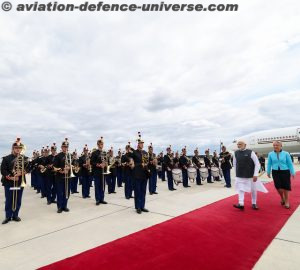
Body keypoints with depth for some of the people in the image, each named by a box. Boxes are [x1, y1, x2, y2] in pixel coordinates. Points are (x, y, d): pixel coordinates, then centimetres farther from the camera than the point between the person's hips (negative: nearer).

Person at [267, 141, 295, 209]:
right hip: (275, 172, 1)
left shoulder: (286, 154, -4)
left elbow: (290, 164, 1)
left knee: (285, 187, 4)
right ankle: (282, 198, 28)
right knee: (278, 186, -3)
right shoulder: (270, 154, 0)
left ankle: (287, 201, 25)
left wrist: (292, 172, -1)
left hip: (285, 172, -1)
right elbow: (269, 164, 7)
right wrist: (268, 172, 9)